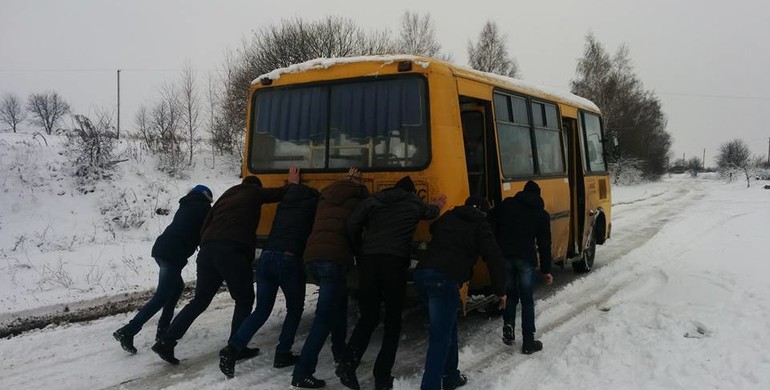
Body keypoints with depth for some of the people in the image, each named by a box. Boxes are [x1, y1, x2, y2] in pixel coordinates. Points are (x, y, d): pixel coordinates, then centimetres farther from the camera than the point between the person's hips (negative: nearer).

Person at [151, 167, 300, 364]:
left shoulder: (226, 196, 30)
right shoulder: (254, 193, 14)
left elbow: (204, 228, 24)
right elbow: (281, 193, 18)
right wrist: (293, 183, 38)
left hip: (207, 250, 6)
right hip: (232, 252, -6)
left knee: (199, 300, 16)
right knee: (244, 300, 11)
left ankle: (166, 342, 9)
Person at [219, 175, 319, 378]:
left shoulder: (284, 204, 25)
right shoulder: (312, 204, 10)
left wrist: (293, 182, 60)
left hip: (265, 258, 5)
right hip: (289, 260, -5)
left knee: (261, 310, 12)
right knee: (295, 309, 17)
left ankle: (232, 348, -7)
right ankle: (283, 354, 11)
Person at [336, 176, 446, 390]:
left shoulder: (374, 200, 17)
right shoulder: (415, 203, 18)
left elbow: (352, 225, 3)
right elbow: (430, 213, 42)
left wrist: (359, 254, 13)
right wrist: (436, 207, 65)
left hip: (369, 260, 2)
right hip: (395, 262, -2)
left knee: (368, 318, 13)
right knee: (393, 321, 11)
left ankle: (348, 364, -6)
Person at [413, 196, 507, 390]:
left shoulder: (448, 217, 23)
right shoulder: (480, 226, 8)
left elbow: (433, 229, 43)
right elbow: (495, 259, 1)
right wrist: (500, 290, 9)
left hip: (422, 273, 7)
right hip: (445, 280, -7)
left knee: (448, 328, 22)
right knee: (440, 338, -4)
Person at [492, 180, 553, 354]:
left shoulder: (506, 204, 12)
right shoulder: (542, 214, 9)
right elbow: (544, 244, 8)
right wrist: (546, 270, 13)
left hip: (504, 255, 2)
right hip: (526, 258, -2)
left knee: (510, 294, 20)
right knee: (527, 301, 8)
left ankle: (508, 326, -1)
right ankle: (528, 342, 9)